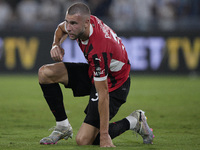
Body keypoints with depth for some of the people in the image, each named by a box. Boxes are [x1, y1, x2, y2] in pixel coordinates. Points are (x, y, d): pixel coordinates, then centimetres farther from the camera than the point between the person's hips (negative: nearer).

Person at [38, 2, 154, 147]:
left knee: (83, 140, -14)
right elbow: (61, 29, 13)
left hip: (113, 84, -8)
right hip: (93, 72, 8)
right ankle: (63, 126, 5)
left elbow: (103, 93, -36)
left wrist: (104, 137, -33)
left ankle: (133, 121, 5)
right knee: (45, 73, -7)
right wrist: (56, 45, -11)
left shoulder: (98, 50, -39)